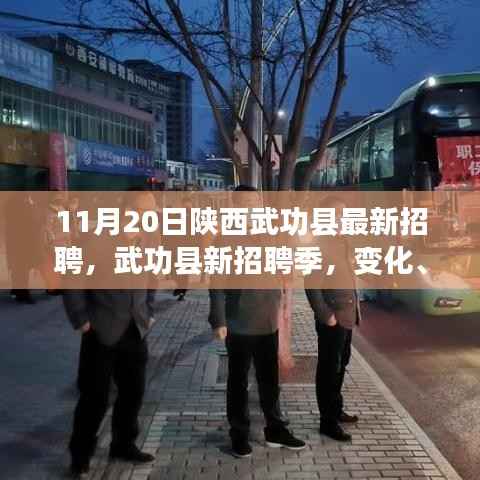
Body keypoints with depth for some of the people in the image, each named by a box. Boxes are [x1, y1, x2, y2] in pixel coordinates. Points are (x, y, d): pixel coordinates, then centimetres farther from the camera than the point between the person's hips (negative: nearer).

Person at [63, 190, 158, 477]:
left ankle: (124, 445, 33)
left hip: (135, 332, 5)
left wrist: (148, 314, 12)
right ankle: (81, 454, 22)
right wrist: (81, 319, -11)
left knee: (134, 392, 13)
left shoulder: (147, 244, 2)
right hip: (102, 332, -5)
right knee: (96, 397, 3)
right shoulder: (95, 241, -15)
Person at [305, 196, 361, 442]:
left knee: (340, 364, 19)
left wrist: (355, 306, 14)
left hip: (347, 314, 9)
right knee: (329, 368, 0)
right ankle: (328, 421, 10)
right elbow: (312, 285, -20)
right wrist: (325, 316, -20)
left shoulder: (341, 241, 13)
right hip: (332, 318, -9)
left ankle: (336, 409, 34)